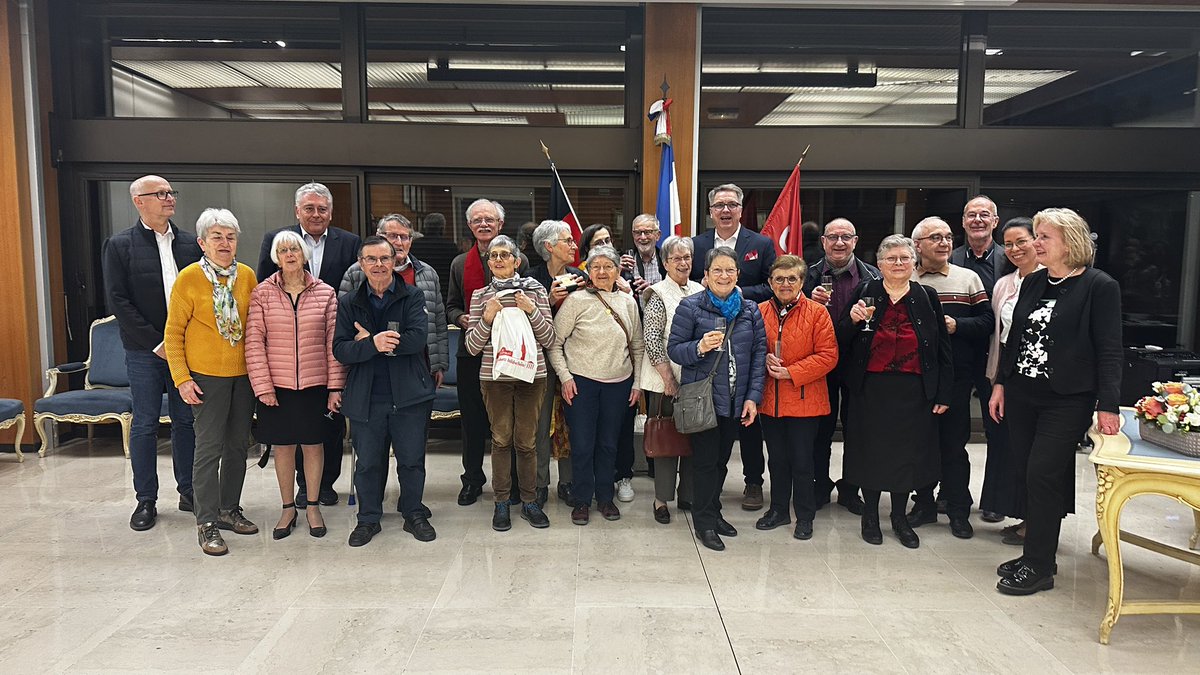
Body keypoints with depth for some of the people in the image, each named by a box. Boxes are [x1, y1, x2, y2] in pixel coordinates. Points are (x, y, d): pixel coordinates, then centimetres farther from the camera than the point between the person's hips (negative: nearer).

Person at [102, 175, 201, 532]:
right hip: (144, 351, -2)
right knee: (145, 425, 5)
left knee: (186, 421, 9)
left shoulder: (190, 243, 6)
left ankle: (188, 491, 20)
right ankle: (146, 500, 16)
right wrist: (156, 342, -12)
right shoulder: (119, 245, -1)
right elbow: (117, 301, -7)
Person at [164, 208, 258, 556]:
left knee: (238, 445, 12)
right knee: (209, 447, -1)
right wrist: (182, 378, -9)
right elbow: (173, 334, -4)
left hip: (244, 374, 4)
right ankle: (207, 523, 8)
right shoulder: (189, 278, -7)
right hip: (207, 374, -4)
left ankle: (229, 509, 27)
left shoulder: (247, 275, 3)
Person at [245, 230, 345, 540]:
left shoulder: (325, 293, 0)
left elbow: (333, 343, 0)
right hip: (276, 385, 0)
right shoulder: (262, 293, -1)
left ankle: (313, 506, 25)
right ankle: (288, 508, 26)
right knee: (282, 445, 10)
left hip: (314, 384, 0)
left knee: (313, 444, 9)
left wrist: (335, 386, -2)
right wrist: (262, 386, -8)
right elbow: (254, 342, -3)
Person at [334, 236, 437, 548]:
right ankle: (368, 518, 29)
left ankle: (414, 514, 28)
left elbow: (417, 338, -15)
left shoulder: (413, 296, 1)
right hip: (365, 397, 1)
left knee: (412, 460, 9)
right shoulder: (348, 303, 6)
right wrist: (373, 344, -24)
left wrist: (370, 341, -12)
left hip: (408, 394, -1)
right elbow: (340, 350, -5)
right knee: (368, 462, 11)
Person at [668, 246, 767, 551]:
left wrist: (753, 396, 0)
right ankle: (704, 522, 14)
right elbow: (674, 348, -4)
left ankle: (713, 512, 31)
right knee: (706, 460, 0)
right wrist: (699, 348, -25)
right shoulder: (690, 307, -4)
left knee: (722, 459, 14)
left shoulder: (751, 310, 7)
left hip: (736, 400, 4)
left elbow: (759, 353, 6)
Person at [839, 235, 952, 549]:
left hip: (914, 391, 1)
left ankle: (899, 516, 28)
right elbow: (841, 341, 1)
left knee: (907, 451, 9)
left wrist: (943, 394, 1)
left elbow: (943, 349, 5)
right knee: (871, 450, 7)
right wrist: (853, 320, -19)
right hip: (871, 389, -1)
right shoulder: (865, 293, 0)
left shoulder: (927, 297, 4)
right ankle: (870, 515, 25)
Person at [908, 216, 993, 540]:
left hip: (956, 375, 0)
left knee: (954, 444, 5)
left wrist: (957, 325, -14)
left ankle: (958, 511, 18)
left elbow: (986, 321, 2)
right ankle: (924, 504, 24)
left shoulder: (968, 278, 6)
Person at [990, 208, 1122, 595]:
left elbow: (1109, 350, -10)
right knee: (1032, 476, 9)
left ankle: (1039, 566, 4)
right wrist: (1000, 383, 11)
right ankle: (1036, 554, 21)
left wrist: (1108, 406, -14)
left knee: (1043, 475, -7)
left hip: (1067, 401, -6)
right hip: (1022, 396, 6)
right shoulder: (1032, 283, 10)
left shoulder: (1100, 287, -7)